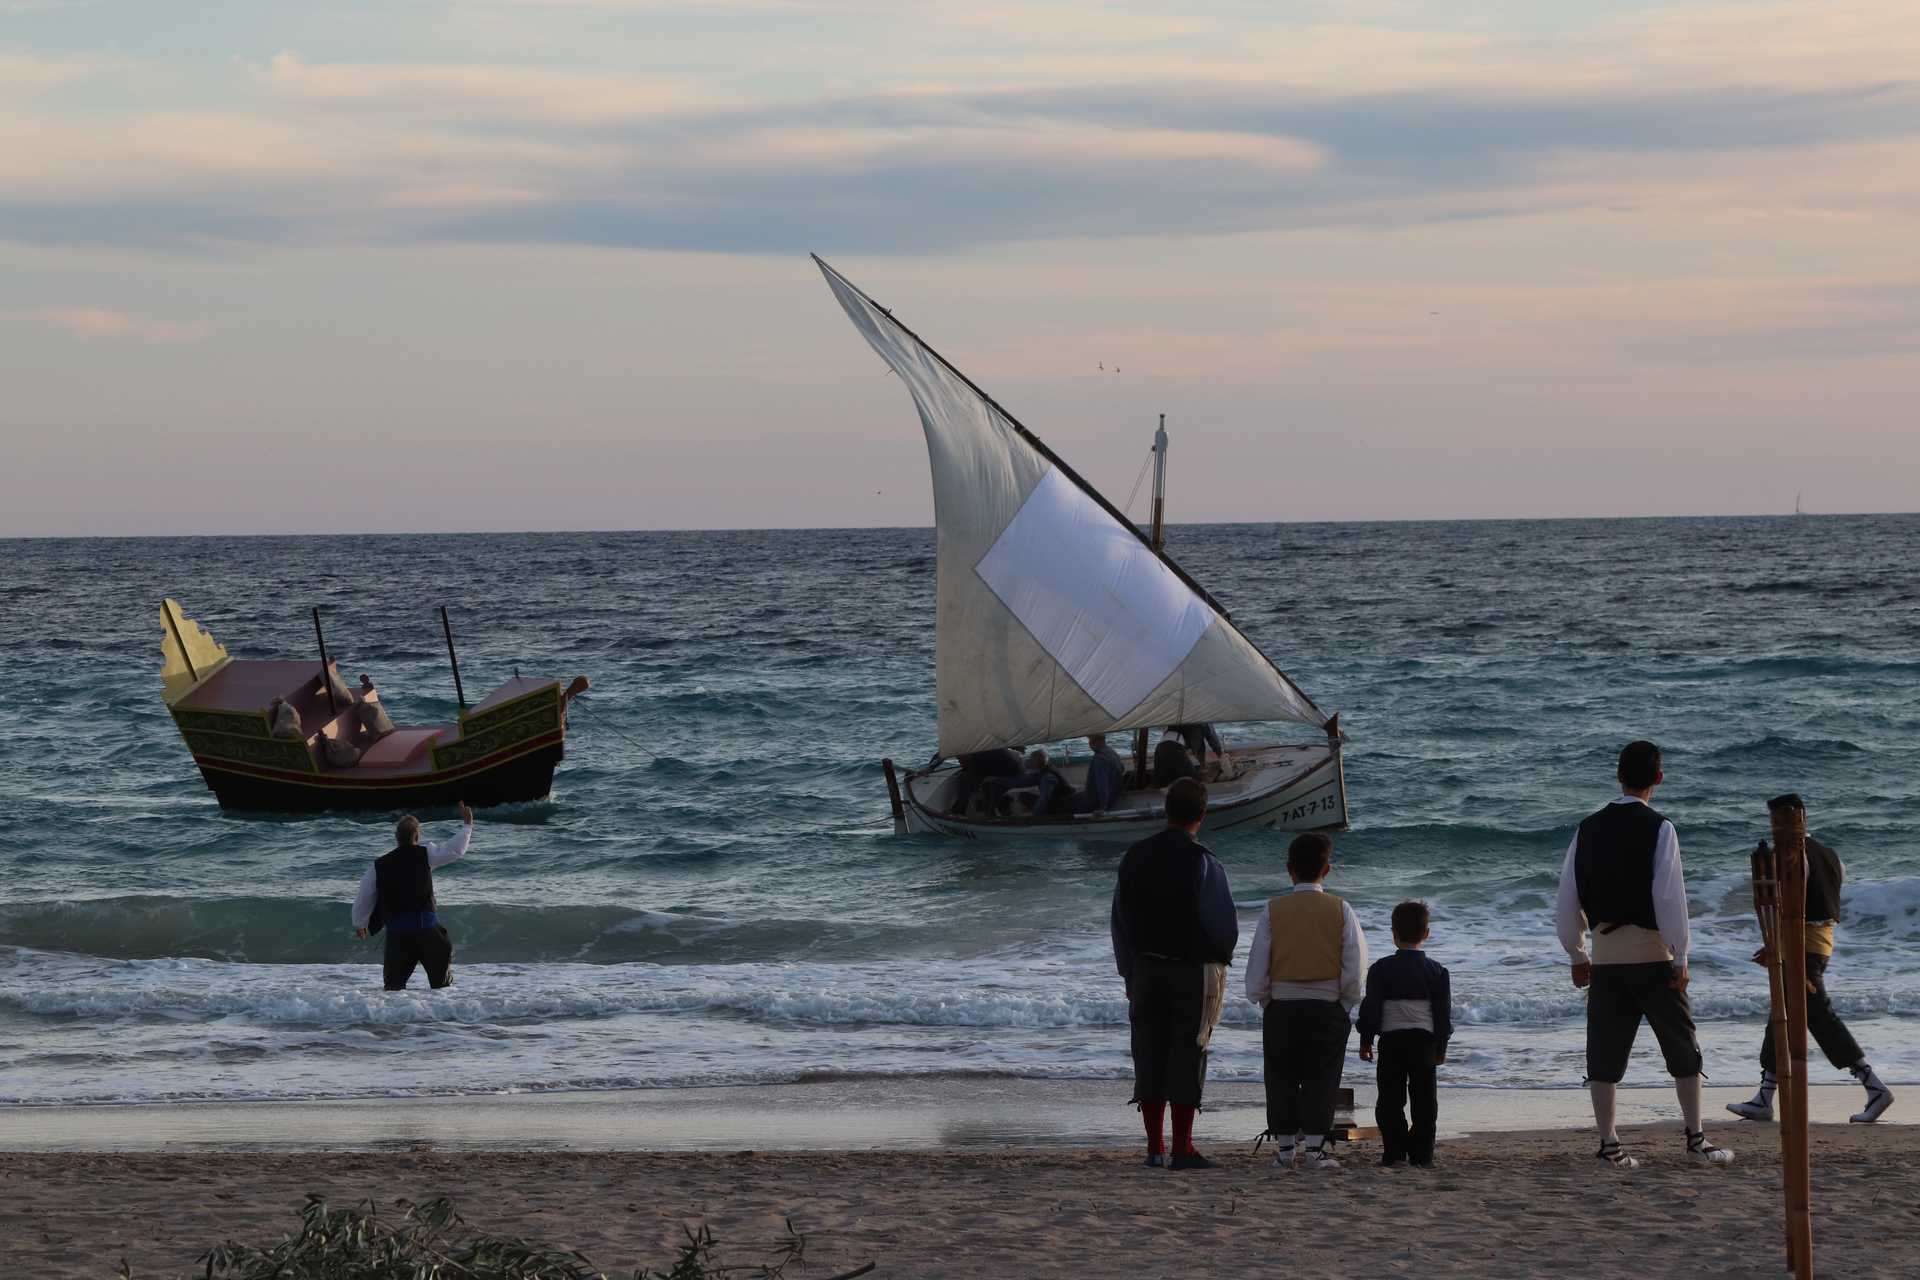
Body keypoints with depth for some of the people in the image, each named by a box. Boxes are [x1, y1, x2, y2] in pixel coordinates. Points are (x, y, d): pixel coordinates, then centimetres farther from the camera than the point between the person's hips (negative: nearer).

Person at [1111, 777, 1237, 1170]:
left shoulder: (1135, 857, 4)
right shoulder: (1202, 863, -12)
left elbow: (1120, 920, 8)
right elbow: (1224, 924, -14)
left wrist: (1129, 974, 16)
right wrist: (1220, 956, 8)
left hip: (1146, 967, 5)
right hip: (1193, 971, -4)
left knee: (1150, 1055, 7)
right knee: (1186, 1058, -1)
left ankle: (1154, 1148, 7)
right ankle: (1182, 1149, -2)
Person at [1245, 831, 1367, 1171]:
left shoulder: (1273, 910, -3)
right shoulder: (1340, 911, -3)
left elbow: (1256, 971, -4)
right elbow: (1355, 969, -5)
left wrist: (1265, 1005, 10)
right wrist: (1343, 1009, 8)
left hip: (1280, 1010, 0)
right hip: (1327, 1008, 0)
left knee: (1282, 1080, 10)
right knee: (1321, 1080, 4)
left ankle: (1285, 1147, 10)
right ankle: (1313, 1148, 0)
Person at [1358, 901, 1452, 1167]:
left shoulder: (1381, 969, -2)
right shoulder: (1436, 971, 3)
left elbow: (1370, 1007, -2)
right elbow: (1443, 1012, 6)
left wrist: (1366, 1041, 5)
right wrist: (1441, 1046, 15)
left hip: (1391, 1040, -1)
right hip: (1424, 1040, 1)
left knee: (1391, 1099, 3)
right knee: (1424, 1099, 5)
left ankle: (1395, 1152, -1)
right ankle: (1421, 1153, 3)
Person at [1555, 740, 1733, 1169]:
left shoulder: (1588, 829, 5)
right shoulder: (1658, 828, -9)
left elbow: (1567, 900, 8)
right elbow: (1670, 897, -15)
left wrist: (1578, 956, 17)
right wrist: (1680, 959, -9)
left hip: (1606, 958, 4)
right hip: (1652, 954, -4)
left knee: (1605, 1053, 6)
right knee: (1683, 1048, 7)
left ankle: (1609, 1145, 4)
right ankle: (1696, 1141, 8)